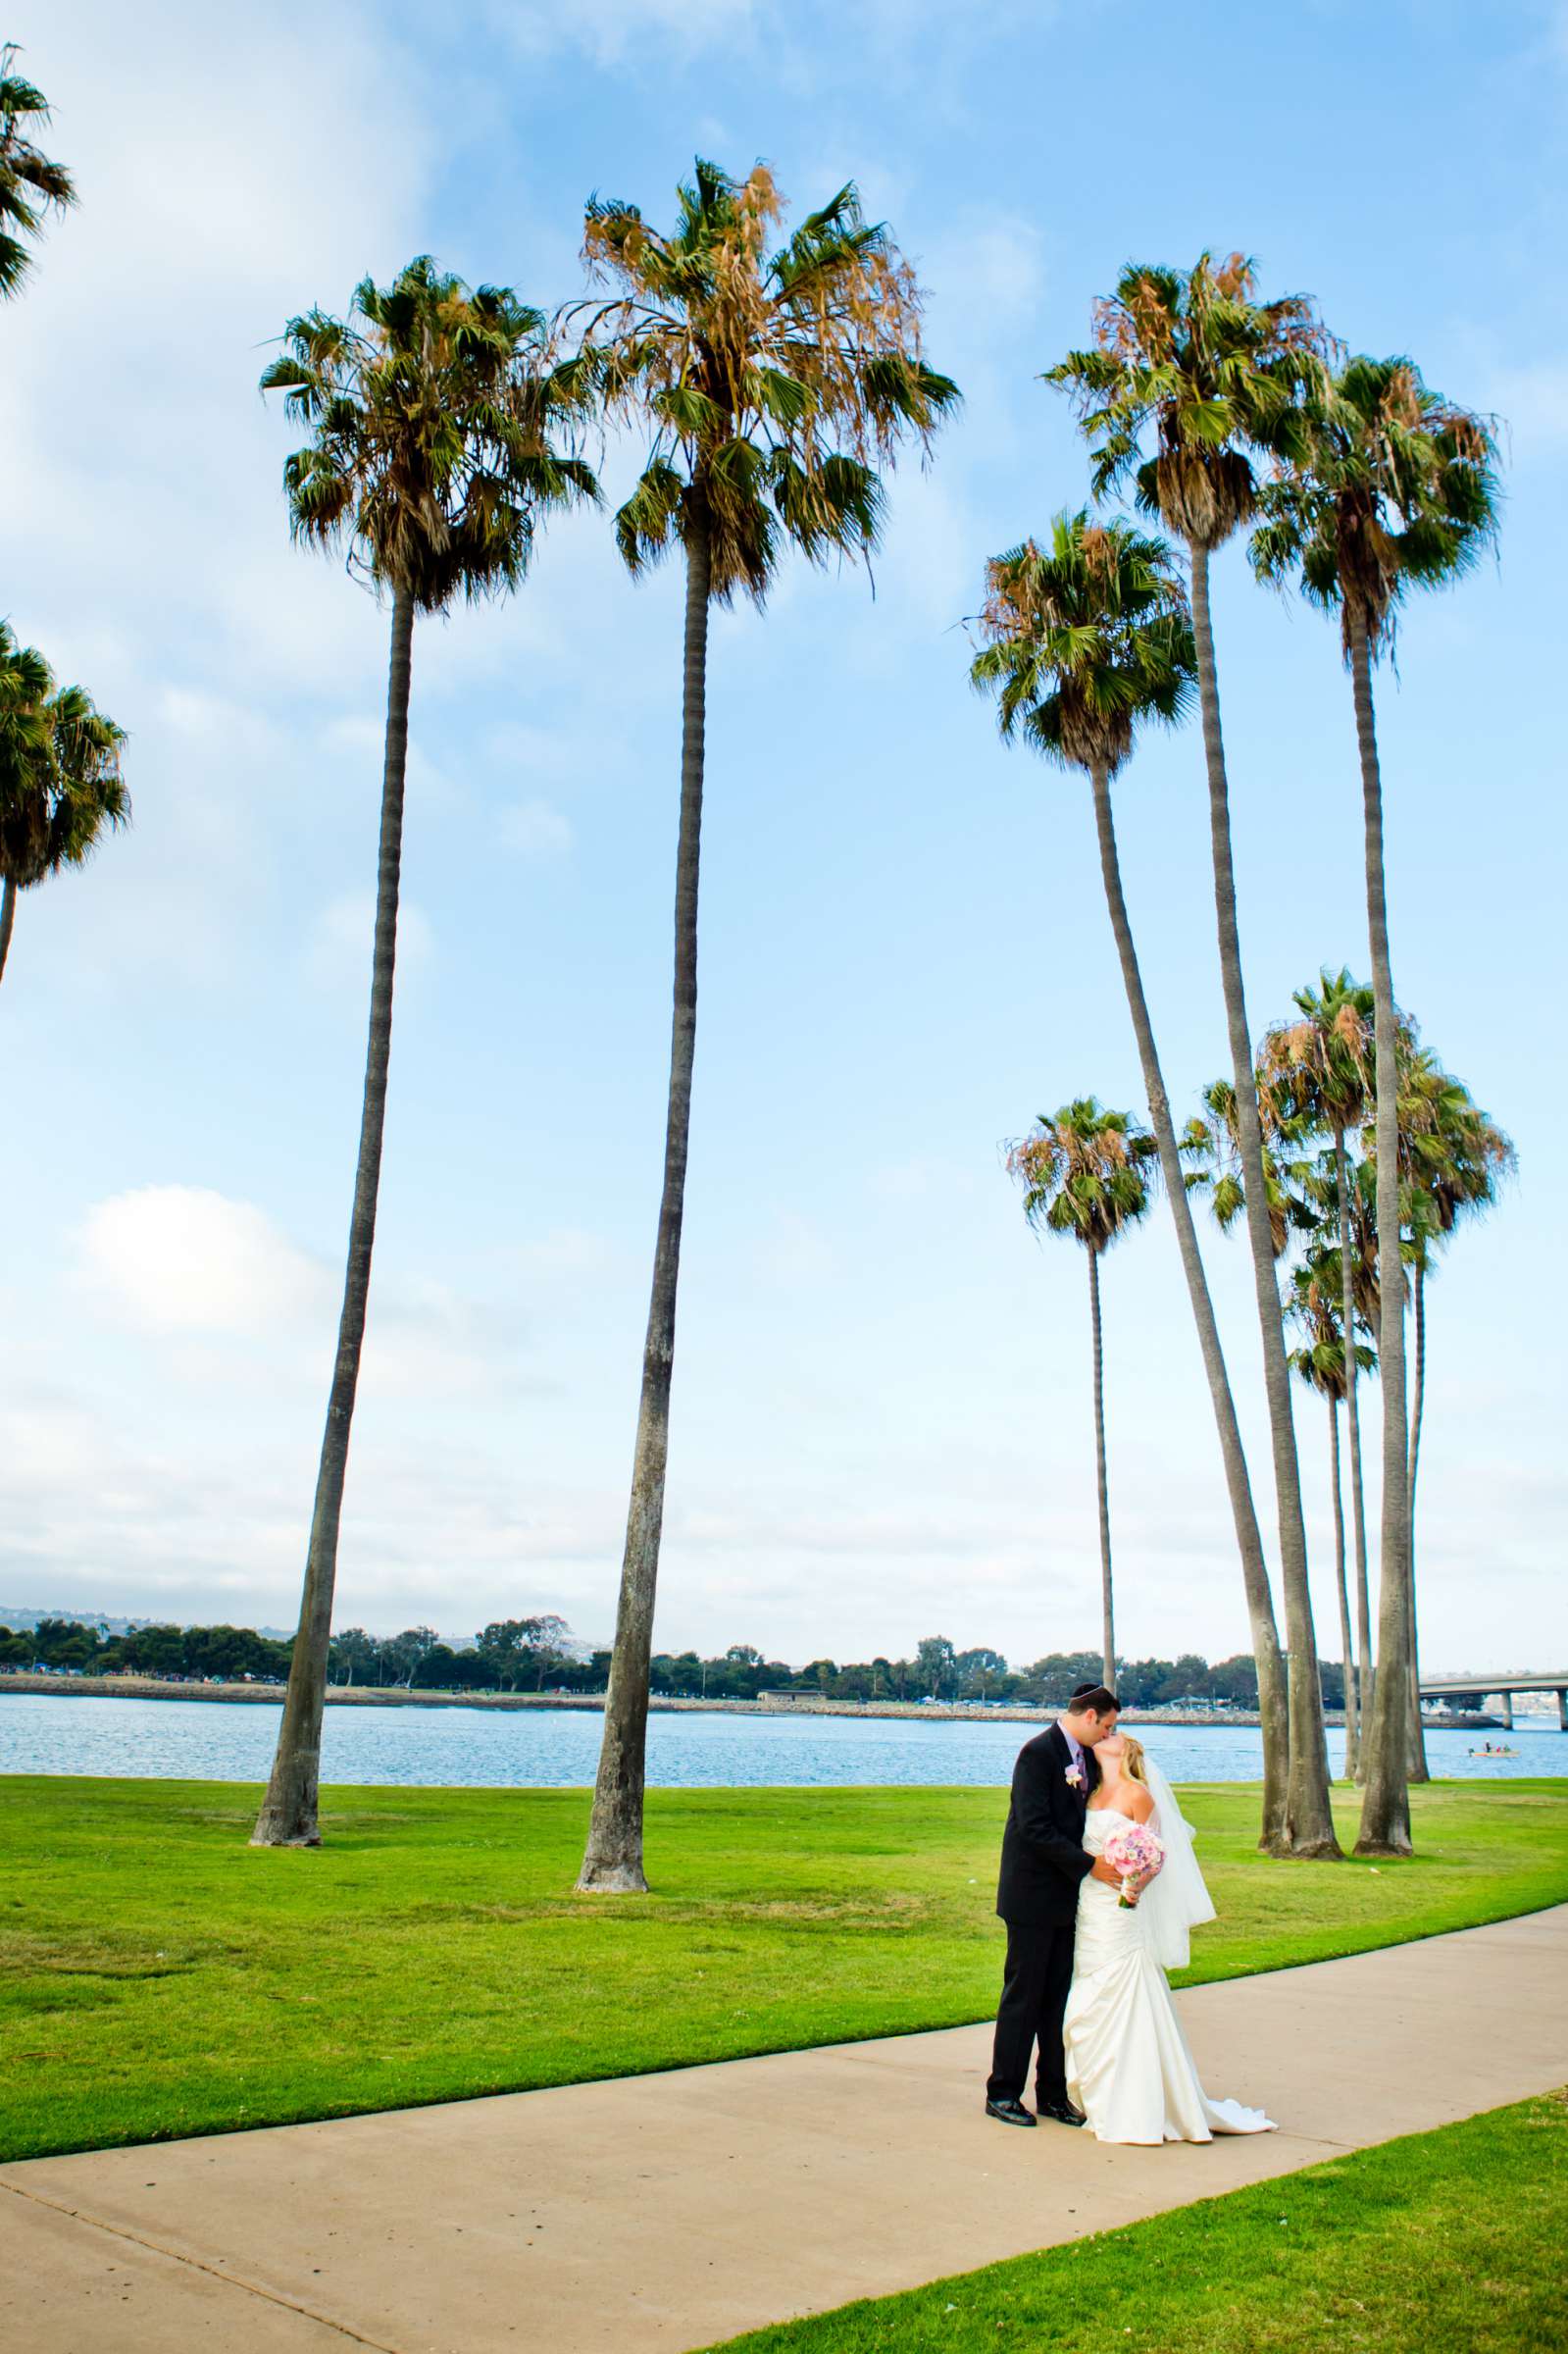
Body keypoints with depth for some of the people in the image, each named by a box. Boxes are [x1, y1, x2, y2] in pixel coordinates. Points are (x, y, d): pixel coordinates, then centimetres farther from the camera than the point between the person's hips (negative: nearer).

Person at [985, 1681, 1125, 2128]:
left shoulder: (1087, 1756, 9)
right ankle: (1003, 2093, 12)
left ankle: (1053, 2094, 21)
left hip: (1069, 1896, 8)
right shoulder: (1038, 1753, -17)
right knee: (1023, 1996, 1)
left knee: (1060, 1997, 12)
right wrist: (1090, 1865, -19)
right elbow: (1036, 1828, -22)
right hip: (1033, 1895, -8)